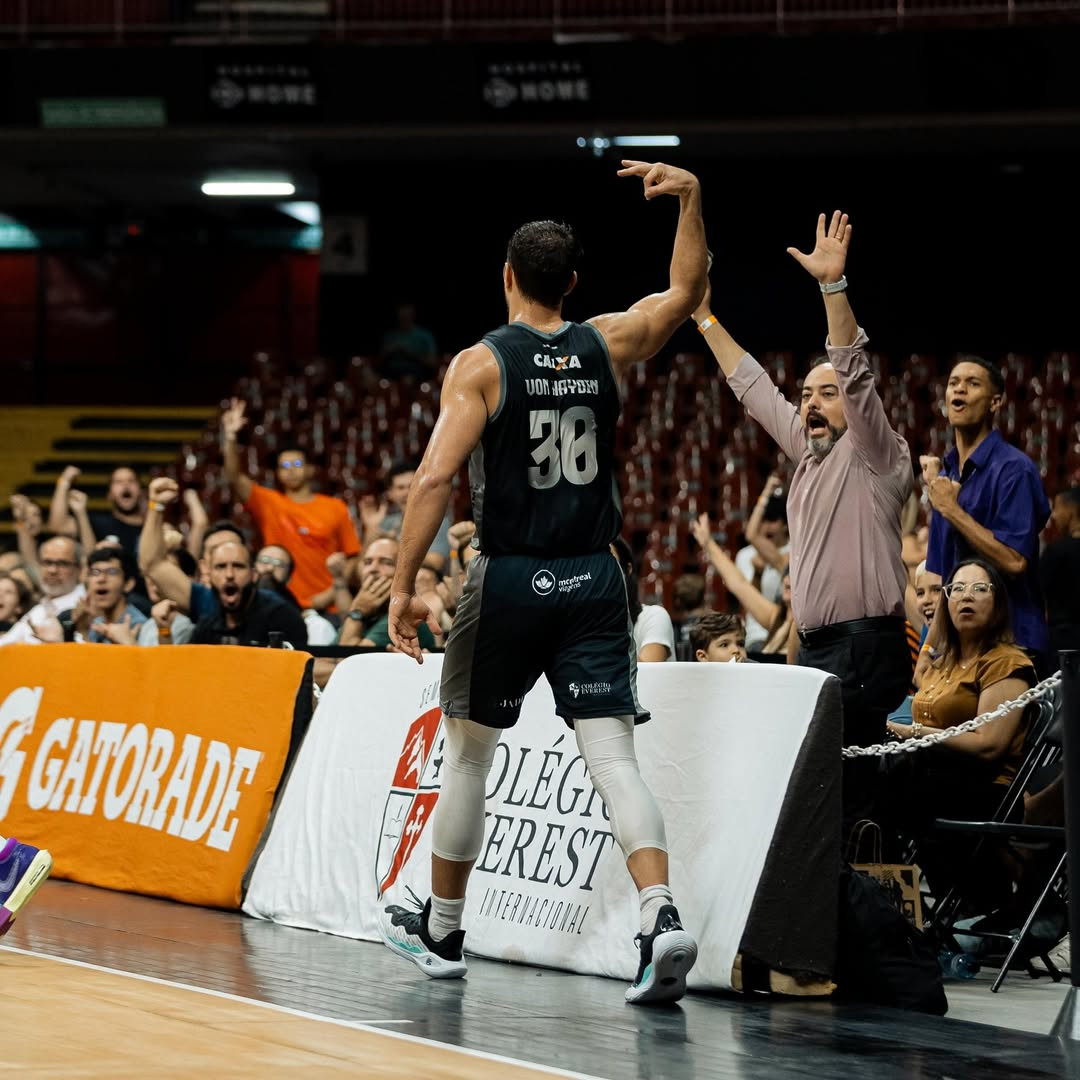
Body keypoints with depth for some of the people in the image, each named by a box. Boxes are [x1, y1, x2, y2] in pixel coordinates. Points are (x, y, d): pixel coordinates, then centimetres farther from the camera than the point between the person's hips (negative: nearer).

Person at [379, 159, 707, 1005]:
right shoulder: (609, 347, 4)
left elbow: (436, 476, -14)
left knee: (469, 752, 14)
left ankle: (441, 933, 26)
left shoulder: (482, 364, -7)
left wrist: (404, 586, -11)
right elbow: (686, 293, 19)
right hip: (594, 580, 2)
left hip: (511, 578, -2)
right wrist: (689, 199, 13)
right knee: (613, 756, -4)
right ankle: (662, 918, -26)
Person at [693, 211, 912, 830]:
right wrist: (704, 316, 31)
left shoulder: (875, 455, -2)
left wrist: (832, 286, -26)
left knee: (846, 786, -16)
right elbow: (754, 387, 28)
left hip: (865, 645, -9)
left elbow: (855, 373, -16)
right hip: (815, 643, 9)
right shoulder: (809, 452, 20)